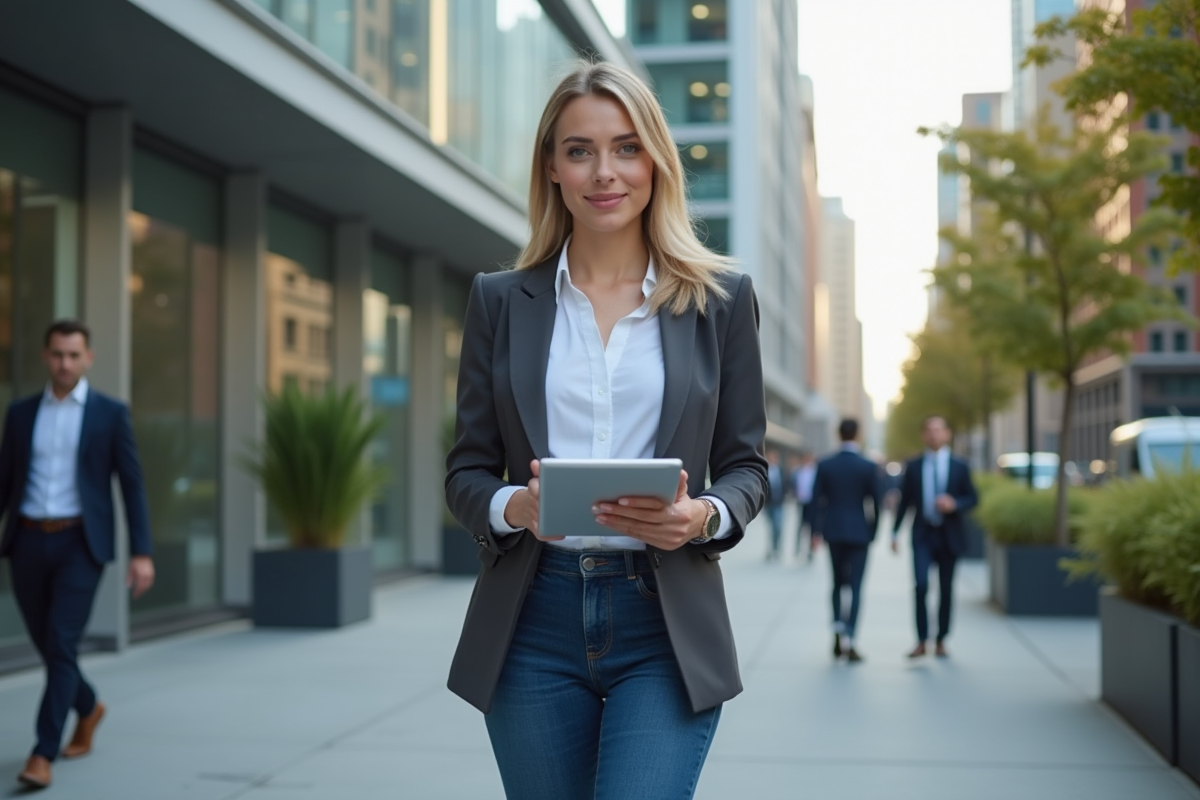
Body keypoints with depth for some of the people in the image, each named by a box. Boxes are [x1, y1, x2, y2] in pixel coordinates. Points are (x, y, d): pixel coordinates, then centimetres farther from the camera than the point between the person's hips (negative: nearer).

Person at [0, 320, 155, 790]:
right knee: (47, 645, 13)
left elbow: (132, 486, -1)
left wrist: (142, 553, -9)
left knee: (61, 645, -15)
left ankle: (42, 757, -13)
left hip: (80, 544, -4)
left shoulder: (112, 413, 1)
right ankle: (88, 708, 41)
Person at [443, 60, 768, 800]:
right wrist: (516, 506, -15)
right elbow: (467, 472, 7)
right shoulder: (501, 301, 7)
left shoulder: (721, 298, 4)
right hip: (534, 625, 2)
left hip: (666, 627, -1)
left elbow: (747, 465, 7)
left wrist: (703, 516, -15)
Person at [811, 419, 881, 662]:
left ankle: (838, 630, 7)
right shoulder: (869, 467, -7)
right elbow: (876, 502, -3)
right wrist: (873, 530, 10)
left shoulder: (824, 465, -2)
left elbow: (816, 499, -2)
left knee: (838, 582, 18)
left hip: (833, 532, 2)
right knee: (856, 586, 0)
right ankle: (848, 641, -7)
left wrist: (818, 530, 5)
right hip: (859, 531, -2)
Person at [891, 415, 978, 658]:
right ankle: (922, 641, -9)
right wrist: (895, 532, 3)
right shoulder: (913, 467, 4)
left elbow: (973, 498, 6)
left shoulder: (959, 467, 3)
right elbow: (904, 500, 7)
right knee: (921, 585, -16)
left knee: (946, 590, 7)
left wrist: (954, 504, -15)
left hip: (949, 536, 1)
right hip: (923, 535, -1)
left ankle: (941, 640, 21)